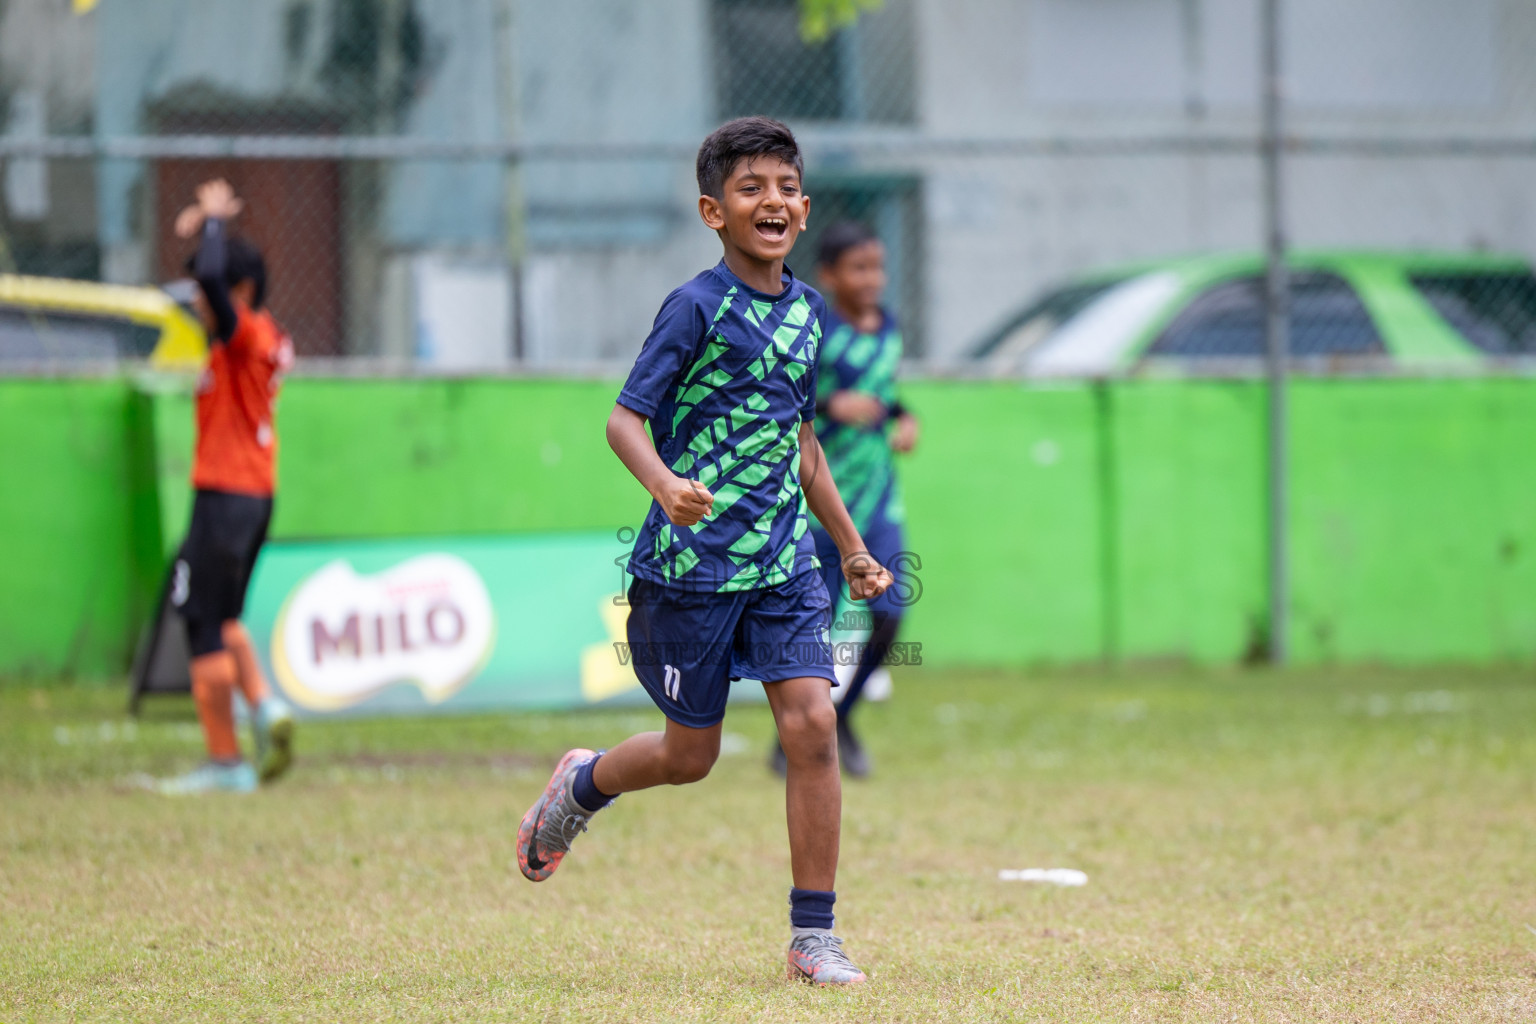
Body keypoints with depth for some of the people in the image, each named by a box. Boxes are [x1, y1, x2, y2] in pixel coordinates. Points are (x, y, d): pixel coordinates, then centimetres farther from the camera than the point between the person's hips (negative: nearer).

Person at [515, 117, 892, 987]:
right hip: (690, 564, -5)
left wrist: (852, 545, 24)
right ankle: (583, 784, 40)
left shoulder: (808, 312, 8)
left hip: (783, 562, 5)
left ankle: (814, 934, -3)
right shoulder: (698, 309, -11)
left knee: (812, 723, -11)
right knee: (691, 755, 6)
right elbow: (626, 419, -16)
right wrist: (666, 486, -35)